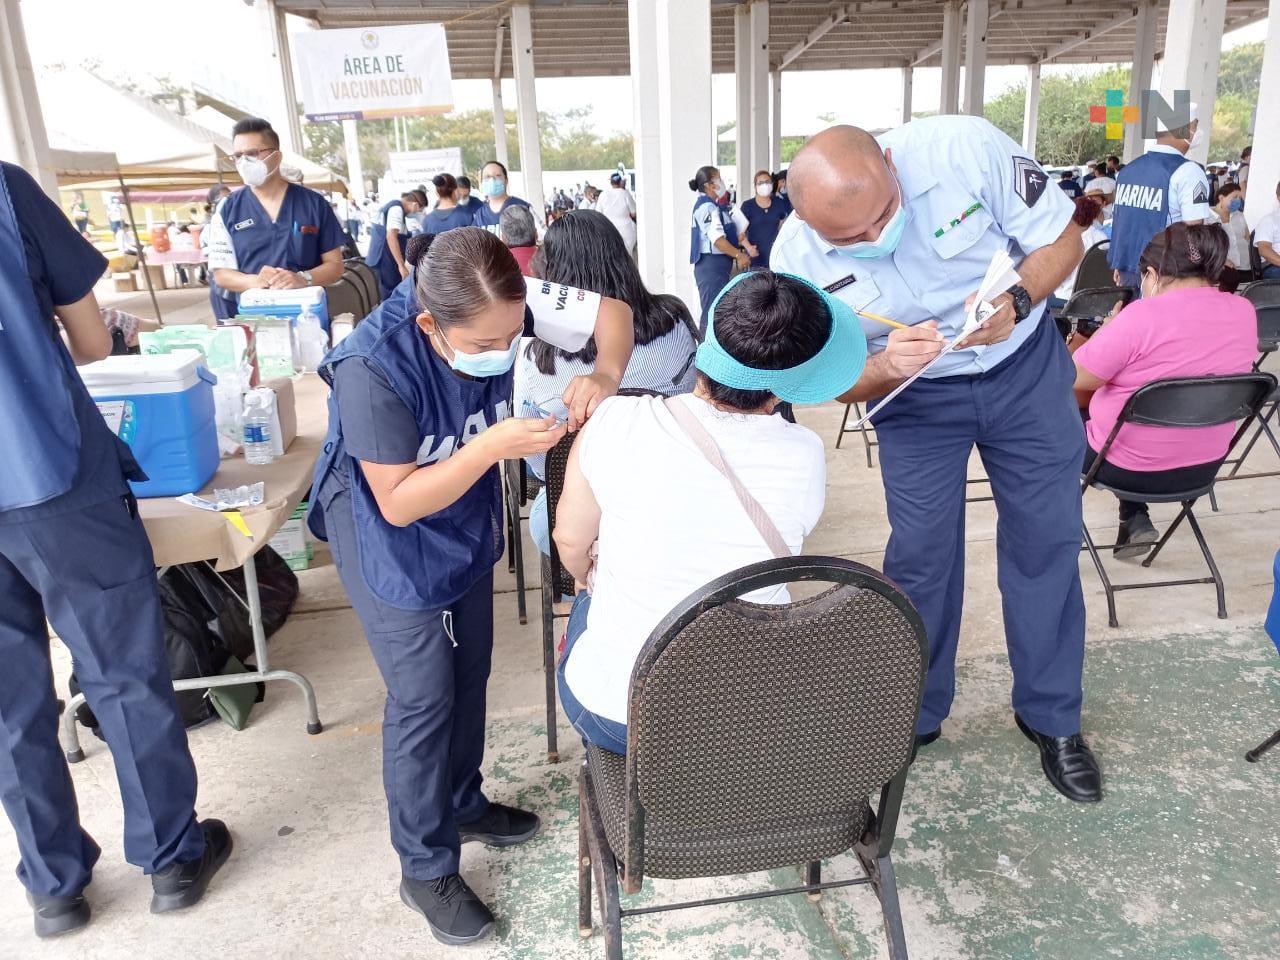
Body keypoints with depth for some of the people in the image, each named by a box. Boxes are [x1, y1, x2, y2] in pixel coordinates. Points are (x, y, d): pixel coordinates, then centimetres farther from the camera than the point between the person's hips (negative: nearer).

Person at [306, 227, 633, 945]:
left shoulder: (499, 306, -25)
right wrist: (492, 446, -40)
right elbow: (400, 504, -30)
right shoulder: (371, 367, -37)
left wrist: (604, 377, -34)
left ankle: (462, 803, 44)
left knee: (471, 669, 20)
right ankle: (427, 869, 22)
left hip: (468, 523, 6)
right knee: (425, 698, 0)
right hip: (390, 542, -6)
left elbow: (614, 311, -14)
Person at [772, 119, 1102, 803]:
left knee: (1047, 538, 5)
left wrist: (1015, 299, -33)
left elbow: (1062, 238, -12)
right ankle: (915, 715, 22)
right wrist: (884, 367, -34)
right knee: (920, 555, -1)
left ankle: (1051, 717, 24)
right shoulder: (797, 257, -22)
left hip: (1025, 367, 1)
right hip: (914, 394, -1)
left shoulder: (965, 149, -25)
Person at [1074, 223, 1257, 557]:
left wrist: (1108, 327, 0)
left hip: (1128, 467, -6)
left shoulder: (1143, 316, -24)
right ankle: (1135, 521, 20)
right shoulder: (1245, 311, -3)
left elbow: (1075, 378, -15)